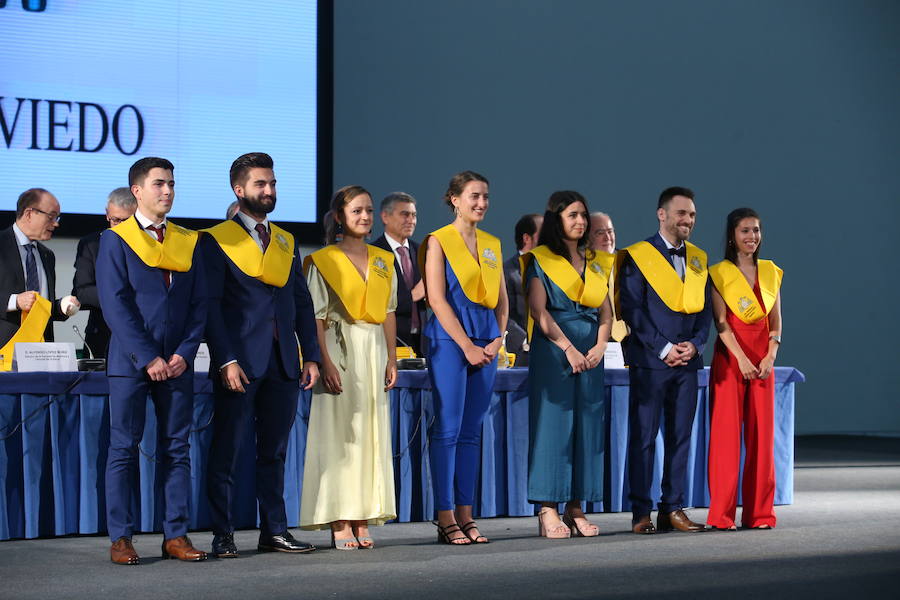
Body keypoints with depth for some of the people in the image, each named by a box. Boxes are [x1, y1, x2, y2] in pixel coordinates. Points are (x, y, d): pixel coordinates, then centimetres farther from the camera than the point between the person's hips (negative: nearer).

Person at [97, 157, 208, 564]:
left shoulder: (188, 242, 12)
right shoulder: (115, 240, 0)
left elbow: (199, 304, 9)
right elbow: (114, 305, -8)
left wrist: (184, 353, -5)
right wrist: (148, 358, -13)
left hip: (176, 362, 4)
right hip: (129, 362, -4)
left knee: (177, 449, 3)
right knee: (124, 448, -1)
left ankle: (175, 535, 7)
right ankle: (120, 538, 3)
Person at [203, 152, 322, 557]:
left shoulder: (287, 242, 17)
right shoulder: (217, 241, -1)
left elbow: (302, 302, 17)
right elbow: (211, 305, -7)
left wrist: (311, 356, 8)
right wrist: (226, 360, -15)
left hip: (283, 364, 5)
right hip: (239, 363, -5)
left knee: (274, 451, 9)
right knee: (226, 451, -2)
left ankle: (274, 531, 14)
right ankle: (223, 535, 3)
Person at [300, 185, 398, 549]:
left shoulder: (383, 262, 14)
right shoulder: (323, 261, -2)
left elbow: (389, 314, 15)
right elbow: (316, 318, -7)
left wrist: (391, 359, 7)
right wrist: (325, 362, -16)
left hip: (374, 351, 5)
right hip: (340, 349, -5)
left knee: (372, 433, 3)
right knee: (339, 433, -6)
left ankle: (363, 521, 7)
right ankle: (340, 523, -5)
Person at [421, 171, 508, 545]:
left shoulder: (493, 245, 15)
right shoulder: (439, 241, -2)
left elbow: (501, 298, 15)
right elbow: (436, 298, -9)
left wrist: (498, 340, 0)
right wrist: (467, 346, -13)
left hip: (485, 343, 6)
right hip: (450, 339, -6)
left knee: (471, 431, 6)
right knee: (448, 429, -6)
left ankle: (465, 516, 8)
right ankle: (445, 520, -4)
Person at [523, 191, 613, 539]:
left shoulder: (596, 263, 17)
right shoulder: (541, 260, 2)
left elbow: (606, 312, 12)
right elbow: (538, 310, -8)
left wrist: (600, 345, -6)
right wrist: (568, 348, -17)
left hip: (590, 352, 5)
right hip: (553, 350, -5)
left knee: (587, 425, 1)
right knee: (553, 422, -8)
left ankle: (575, 508, 4)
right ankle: (548, 510, -8)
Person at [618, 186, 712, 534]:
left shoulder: (698, 259, 14)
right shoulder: (637, 257, -3)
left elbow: (705, 309, 14)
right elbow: (632, 310, -8)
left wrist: (695, 343, -4)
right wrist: (664, 348, -13)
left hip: (686, 361, 5)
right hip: (649, 361, -5)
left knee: (680, 436, 6)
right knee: (643, 437, -2)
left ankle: (673, 509, 11)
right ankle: (641, 513, 2)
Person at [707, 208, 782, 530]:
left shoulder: (770, 272, 12)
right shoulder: (719, 273, -1)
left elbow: (776, 321, 10)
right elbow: (721, 322, -8)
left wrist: (770, 356, -5)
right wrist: (742, 359, -18)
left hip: (763, 360, 4)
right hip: (730, 357, -4)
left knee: (762, 432, 2)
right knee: (727, 432, -6)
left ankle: (760, 512, 7)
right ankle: (722, 512, -3)